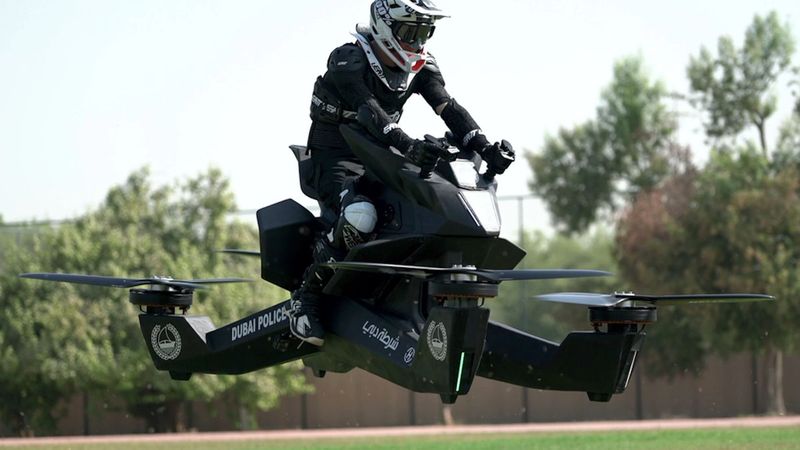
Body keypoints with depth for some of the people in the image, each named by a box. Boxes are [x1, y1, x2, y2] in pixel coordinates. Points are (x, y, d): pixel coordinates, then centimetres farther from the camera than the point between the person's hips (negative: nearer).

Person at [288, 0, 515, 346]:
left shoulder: (421, 67, 3)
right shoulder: (348, 61, -19)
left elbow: (449, 108, -10)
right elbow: (369, 112, -35)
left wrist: (485, 148, -27)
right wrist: (407, 145, -51)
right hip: (335, 158, -7)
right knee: (361, 216, -37)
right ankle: (306, 296, -23)